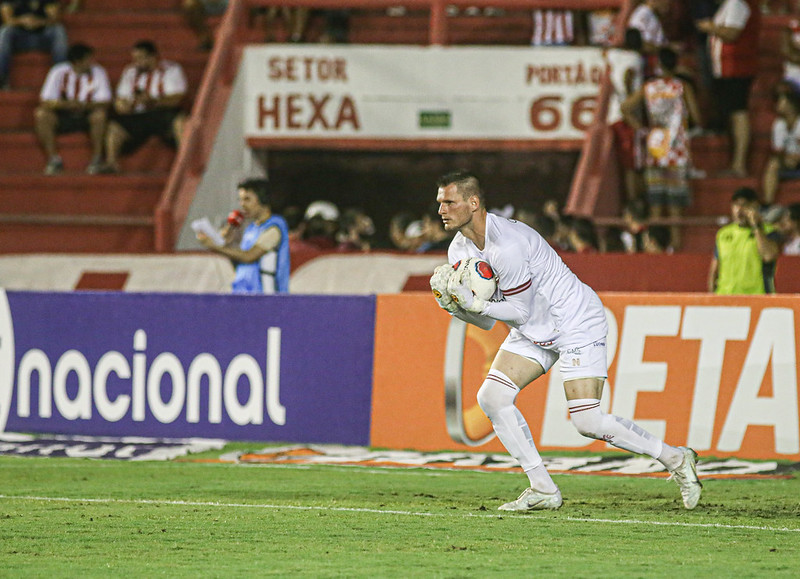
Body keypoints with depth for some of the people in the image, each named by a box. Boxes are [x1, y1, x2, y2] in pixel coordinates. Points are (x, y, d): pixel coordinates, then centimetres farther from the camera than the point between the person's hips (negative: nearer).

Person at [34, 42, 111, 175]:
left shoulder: (98, 73, -11)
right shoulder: (59, 72, -12)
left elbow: (105, 102, -17)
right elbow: (45, 101, -17)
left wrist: (84, 105, -37)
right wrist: (66, 104, -36)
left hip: (88, 116, -1)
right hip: (64, 117, 1)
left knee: (100, 114, -34)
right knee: (41, 114, -28)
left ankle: (97, 159, -16)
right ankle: (53, 159, -16)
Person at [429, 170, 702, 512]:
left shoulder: (507, 246, -28)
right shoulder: (460, 251, 0)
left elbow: (521, 311, -21)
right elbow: (487, 321, 5)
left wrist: (474, 304, -29)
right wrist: (453, 305, -13)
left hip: (576, 321, -9)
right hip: (533, 334, 9)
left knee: (588, 422, -15)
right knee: (491, 397, -7)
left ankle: (674, 459, 4)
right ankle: (543, 490, -1)